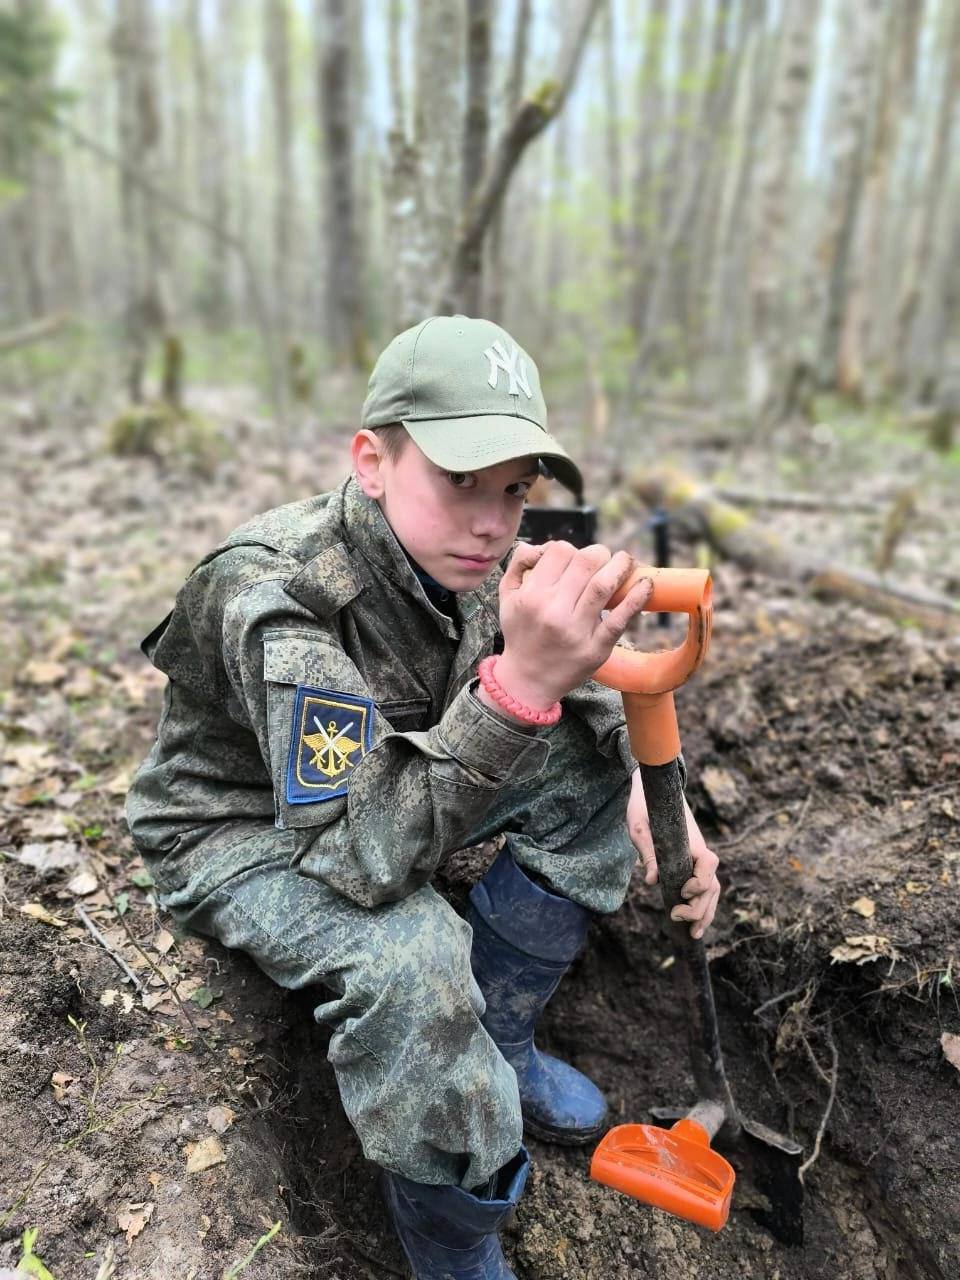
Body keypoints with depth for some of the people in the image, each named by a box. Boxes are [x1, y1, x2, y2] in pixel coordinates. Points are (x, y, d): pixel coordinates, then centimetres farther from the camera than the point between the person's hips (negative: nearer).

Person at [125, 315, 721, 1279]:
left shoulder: (462, 556, -13)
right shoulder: (275, 595, -34)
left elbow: (587, 704, 1)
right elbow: (362, 858, -40)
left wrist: (646, 801, -16)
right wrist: (521, 682, -50)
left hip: (374, 786, 7)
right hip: (243, 835, -6)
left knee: (596, 761, -5)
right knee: (409, 956, -37)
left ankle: (495, 1044, 5)